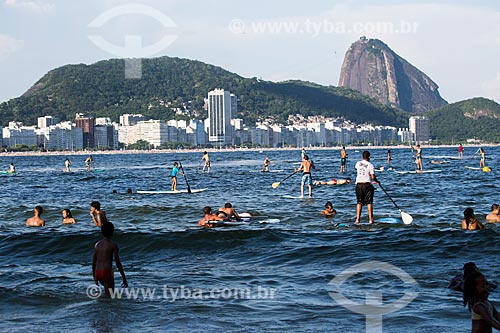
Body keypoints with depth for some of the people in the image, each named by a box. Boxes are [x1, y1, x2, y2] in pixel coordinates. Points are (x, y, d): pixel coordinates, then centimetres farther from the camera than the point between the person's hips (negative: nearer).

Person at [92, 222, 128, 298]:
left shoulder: (97, 244, 12)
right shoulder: (113, 245, -4)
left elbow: (93, 262, 14)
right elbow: (118, 262, -7)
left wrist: (95, 277, 24)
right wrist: (124, 278, -2)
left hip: (98, 272, 6)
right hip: (107, 272, -6)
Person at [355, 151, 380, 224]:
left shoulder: (358, 163, 4)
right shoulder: (370, 165, -6)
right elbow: (373, 177, -10)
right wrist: (377, 181, 8)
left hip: (359, 184, 3)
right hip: (367, 184, -3)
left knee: (359, 202, 10)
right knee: (369, 202, 1)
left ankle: (357, 219, 2)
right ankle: (370, 220, -3)